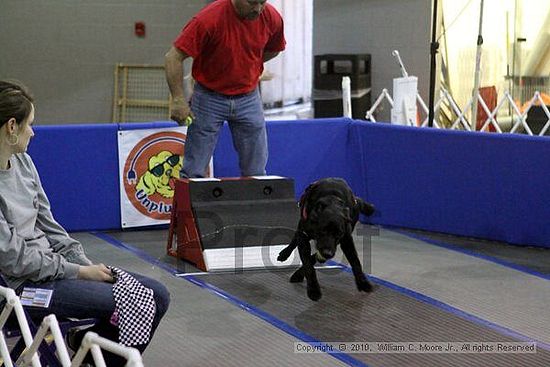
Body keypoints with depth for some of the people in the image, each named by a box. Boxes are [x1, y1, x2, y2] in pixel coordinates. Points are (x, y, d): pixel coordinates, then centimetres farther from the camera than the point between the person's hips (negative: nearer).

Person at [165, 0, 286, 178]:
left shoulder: (272, 18, -9)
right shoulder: (209, 18, -23)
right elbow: (174, 57, -20)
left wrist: (244, 67, 8)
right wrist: (178, 100, -25)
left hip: (249, 98, 3)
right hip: (209, 97, -3)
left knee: (255, 173, 6)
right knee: (193, 172, -3)